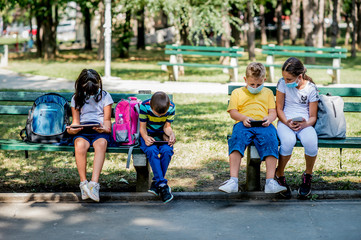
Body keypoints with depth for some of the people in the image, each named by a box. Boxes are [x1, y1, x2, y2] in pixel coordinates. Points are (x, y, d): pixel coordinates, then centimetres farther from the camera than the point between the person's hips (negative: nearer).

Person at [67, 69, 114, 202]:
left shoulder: (105, 96, 10)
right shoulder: (76, 98, 14)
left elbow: (107, 120, 7)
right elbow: (76, 121, 12)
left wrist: (104, 128, -16)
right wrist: (72, 129, -11)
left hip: (100, 132, -1)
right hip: (82, 132, 1)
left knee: (101, 144, -38)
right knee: (80, 145, -36)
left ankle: (94, 183, -46)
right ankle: (83, 183, -29)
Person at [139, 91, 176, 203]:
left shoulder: (171, 108, -14)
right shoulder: (145, 106, -19)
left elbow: (167, 127, -3)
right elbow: (142, 127, -11)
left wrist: (171, 134, -25)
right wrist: (145, 137, -31)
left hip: (162, 135, 2)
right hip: (148, 135, -2)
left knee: (167, 150, -31)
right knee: (152, 151, -34)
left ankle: (156, 183, -20)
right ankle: (162, 184, -34)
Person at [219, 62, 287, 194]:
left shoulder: (268, 92, 29)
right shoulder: (237, 93, 25)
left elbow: (273, 112, 20)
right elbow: (232, 112, 13)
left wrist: (269, 118, -6)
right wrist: (243, 118, -8)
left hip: (263, 125, 1)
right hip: (243, 124, -1)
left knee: (270, 141, -33)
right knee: (237, 140, -34)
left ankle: (270, 182, -39)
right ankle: (233, 181, -42)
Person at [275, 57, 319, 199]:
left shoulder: (311, 88, 0)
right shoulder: (283, 83, 1)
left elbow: (313, 117, 3)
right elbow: (279, 109, 4)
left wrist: (306, 124, -20)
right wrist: (287, 123, -14)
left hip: (305, 124, 0)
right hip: (285, 122, 0)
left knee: (311, 142, -34)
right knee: (288, 142, -36)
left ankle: (307, 176, -4)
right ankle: (279, 176, -11)